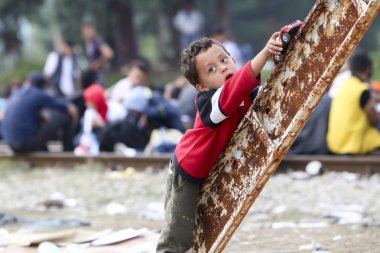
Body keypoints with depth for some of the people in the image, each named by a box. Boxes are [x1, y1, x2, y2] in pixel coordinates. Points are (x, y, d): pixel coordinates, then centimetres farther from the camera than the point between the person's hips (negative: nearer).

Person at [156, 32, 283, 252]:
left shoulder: (246, 94, -10)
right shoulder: (211, 101, -34)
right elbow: (237, 85, -53)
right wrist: (264, 54, -64)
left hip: (211, 172, 8)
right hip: (187, 174, -8)